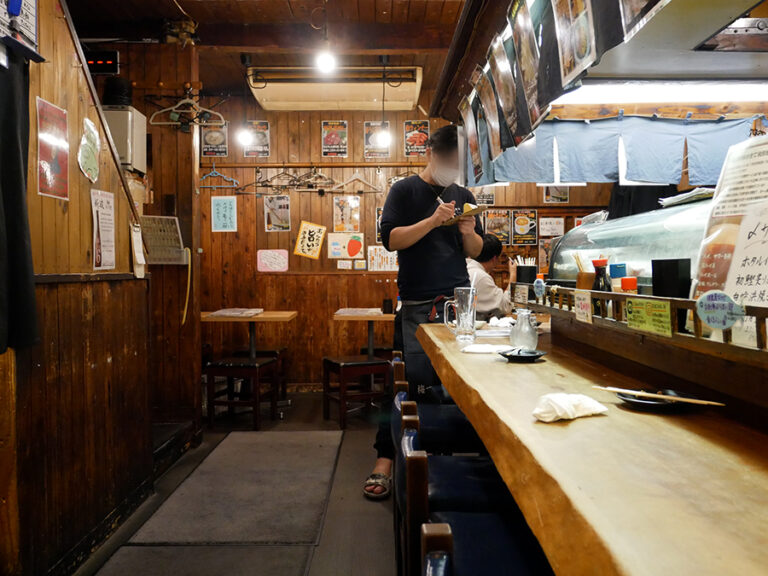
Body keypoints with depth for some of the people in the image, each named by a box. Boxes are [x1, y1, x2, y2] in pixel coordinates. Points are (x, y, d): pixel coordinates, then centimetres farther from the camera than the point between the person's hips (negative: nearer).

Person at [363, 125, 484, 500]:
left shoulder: (464, 196, 17)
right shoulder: (405, 191, 4)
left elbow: (476, 252, 18)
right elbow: (391, 239, -8)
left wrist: (469, 233, -4)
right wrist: (433, 220, -18)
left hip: (459, 299, 4)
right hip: (419, 304, -4)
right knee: (417, 380, -9)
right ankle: (386, 459, 4)